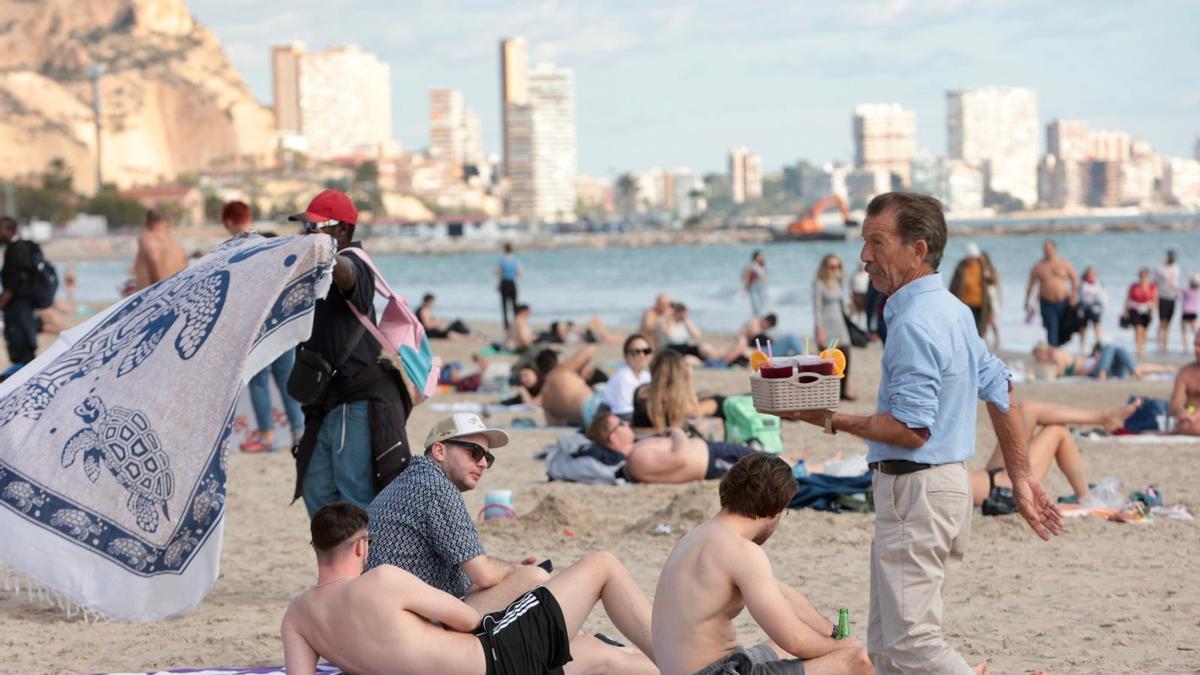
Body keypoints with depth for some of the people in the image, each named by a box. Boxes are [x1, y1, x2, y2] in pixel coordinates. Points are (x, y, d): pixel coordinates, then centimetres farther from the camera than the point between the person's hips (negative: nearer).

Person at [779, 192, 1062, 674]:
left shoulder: (914, 324, -18)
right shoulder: (951, 310, 14)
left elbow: (910, 431, -23)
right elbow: (1000, 390, 19)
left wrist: (830, 420, -14)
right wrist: (1021, 477, 22)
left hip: (916, 490, -10)